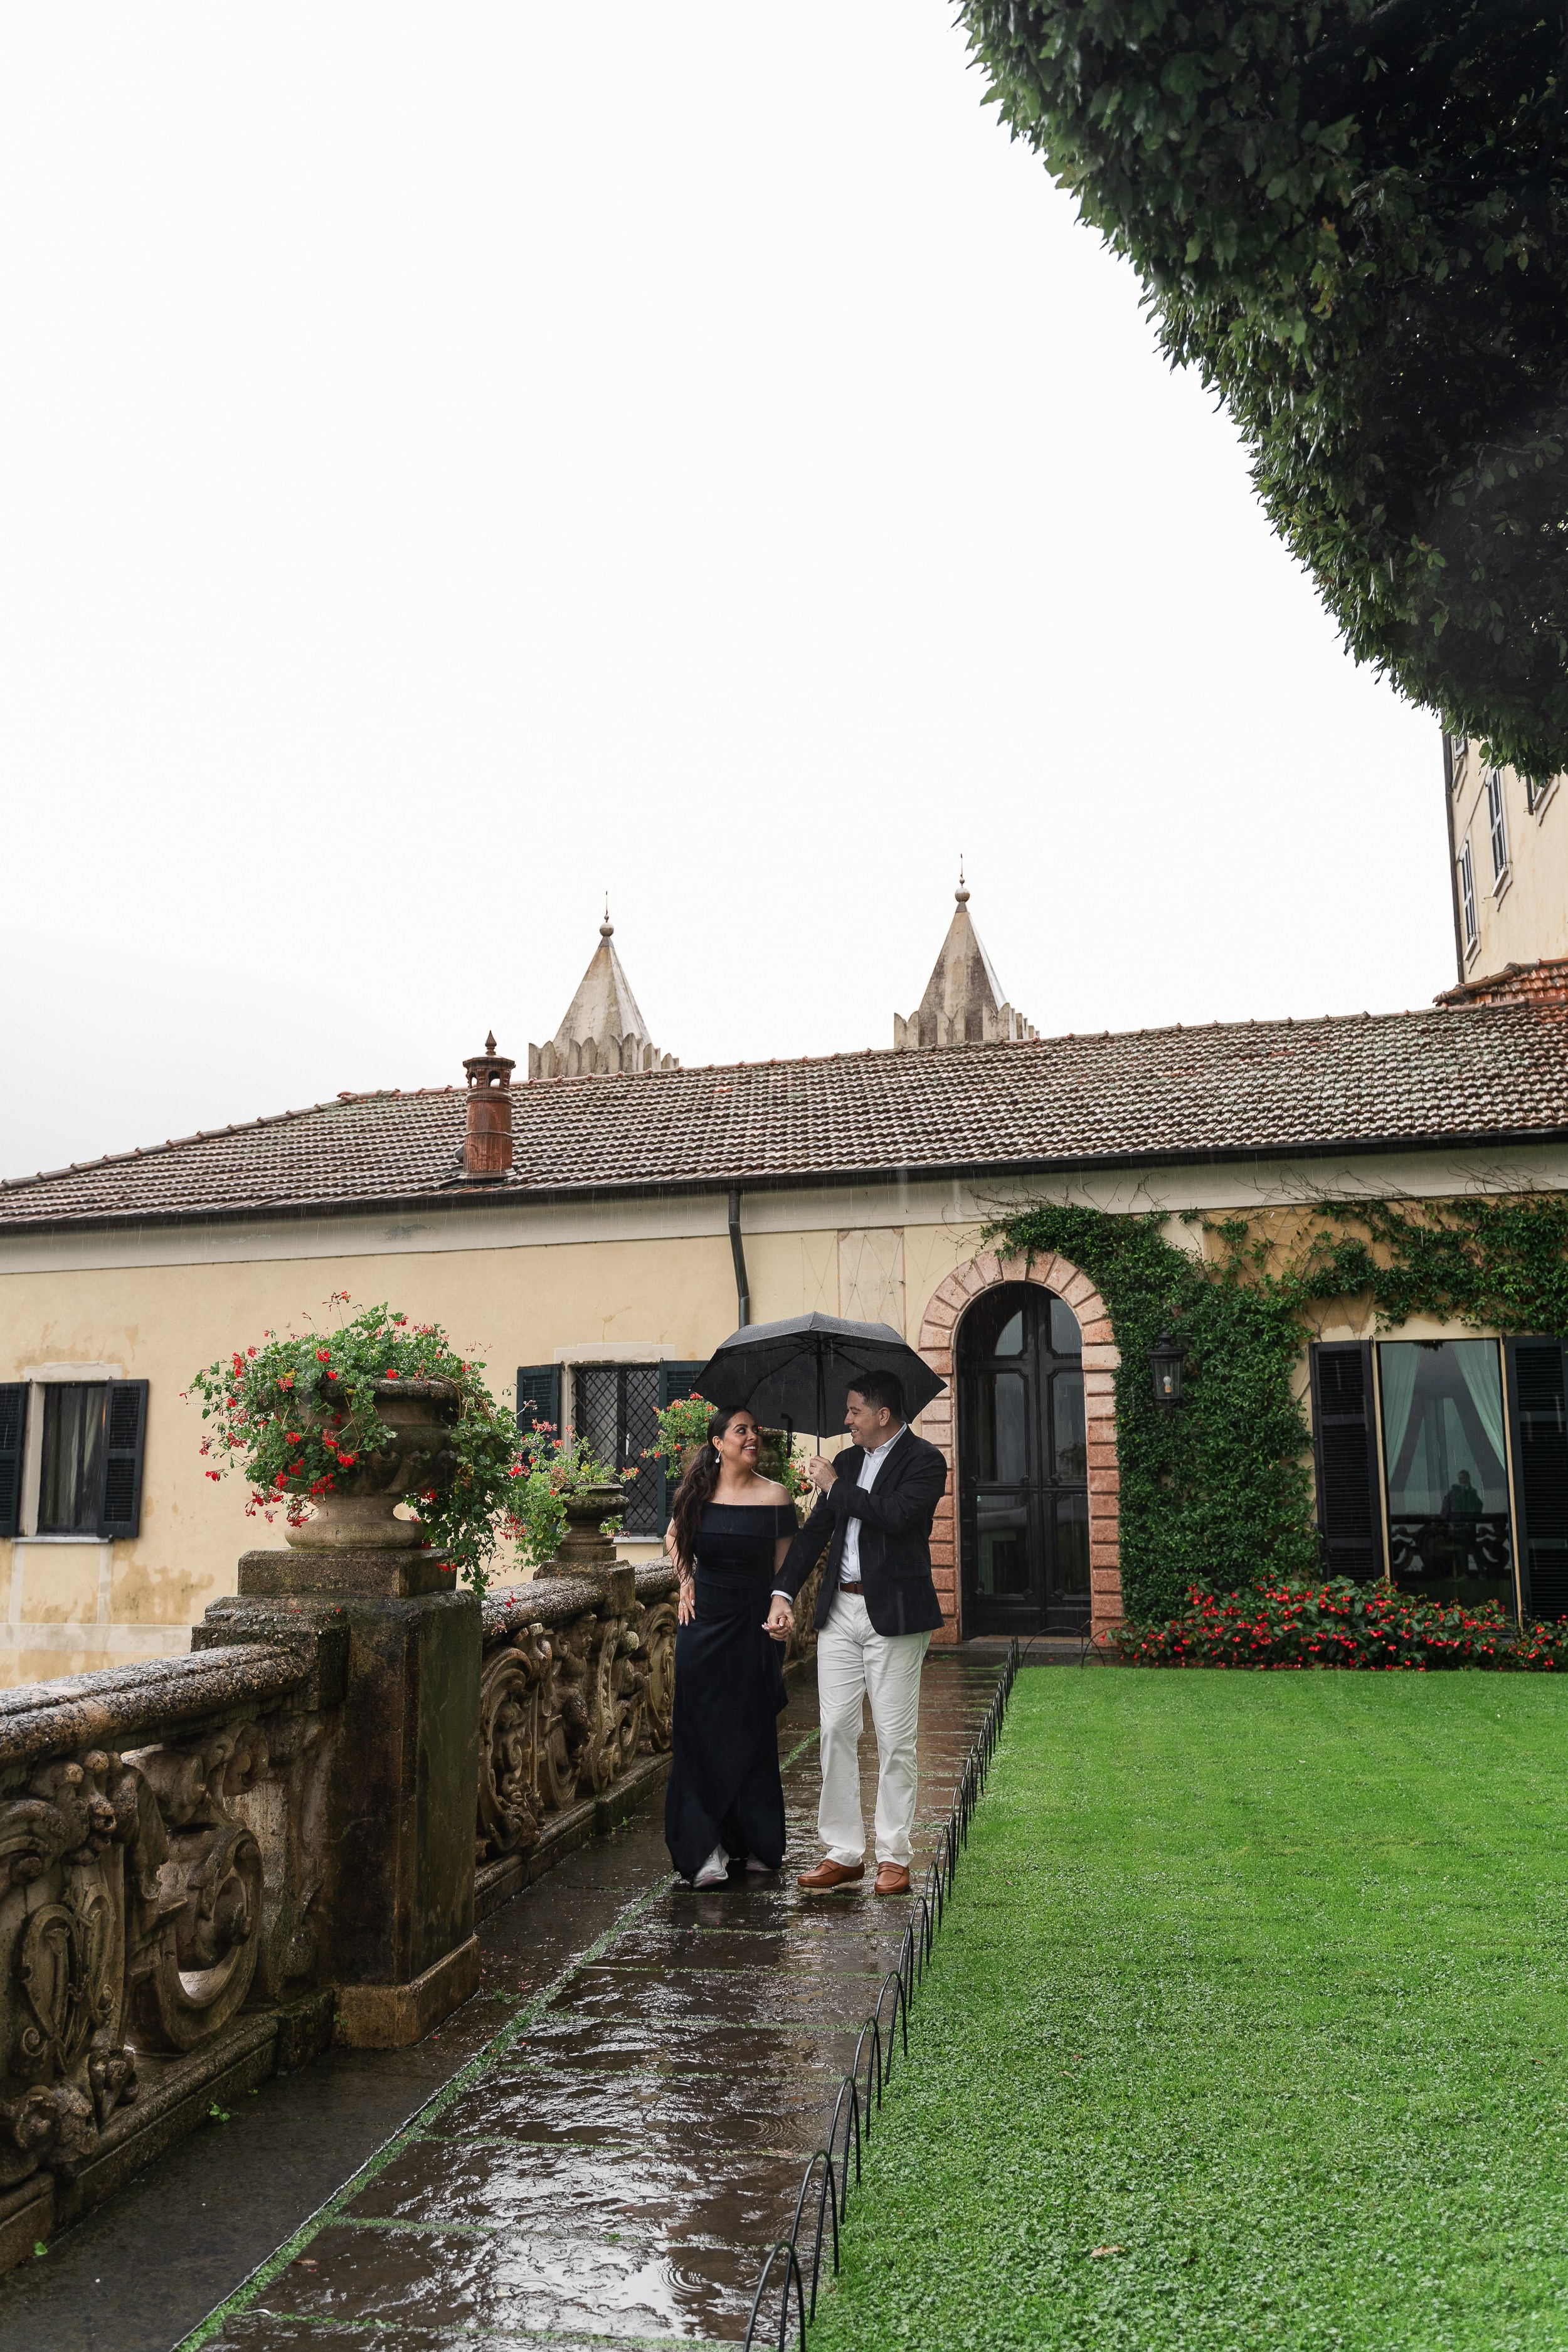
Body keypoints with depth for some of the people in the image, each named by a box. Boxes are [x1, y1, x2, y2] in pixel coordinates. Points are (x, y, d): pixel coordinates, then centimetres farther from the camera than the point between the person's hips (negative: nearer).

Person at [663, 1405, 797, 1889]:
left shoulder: (774, 1496, -5)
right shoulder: (695, 1494, 1)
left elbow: (783, 1567, -2)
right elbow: (674, 1539, 21)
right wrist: (686, 1584, 8)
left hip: (753, 1626, -1)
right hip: (704, 1621, 2)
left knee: (751, 1734, 5)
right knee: (702, 1734, 1)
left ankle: (755, 1842, 20)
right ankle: (706, 1848, 6)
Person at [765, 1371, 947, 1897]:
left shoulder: (924, 1460, -7)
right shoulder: (846, 1460, 13)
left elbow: (895, 1515, -24)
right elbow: (815, 1530, 14)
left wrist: (836, 1487, -12)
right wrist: (783, 1592, 4)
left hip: (893, 1613, -6)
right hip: (840, 1611, 6)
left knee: (894, 1739, 1)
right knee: (836, 1731, 6)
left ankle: (893, 1857, 12)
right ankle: (843, 1852, 15)